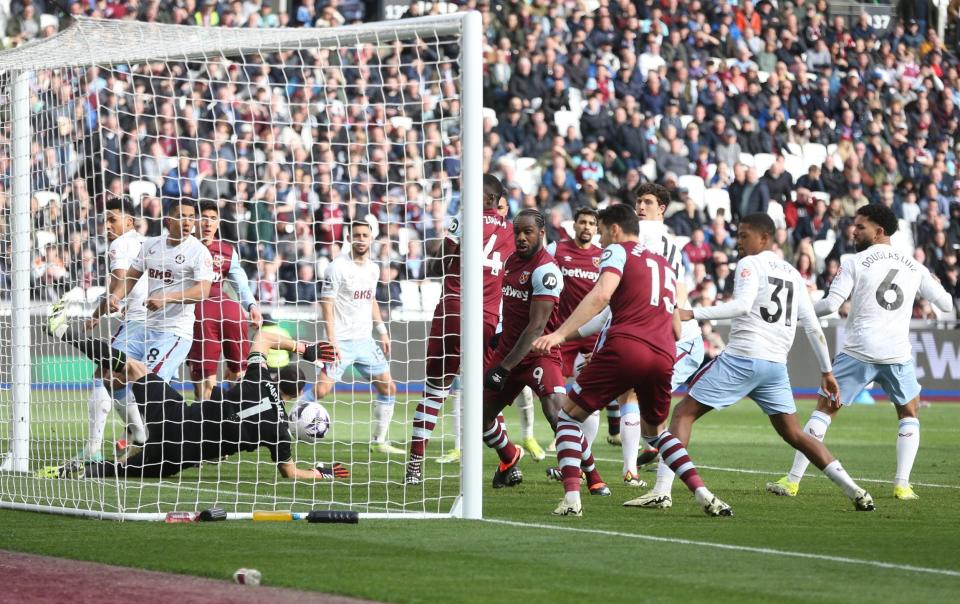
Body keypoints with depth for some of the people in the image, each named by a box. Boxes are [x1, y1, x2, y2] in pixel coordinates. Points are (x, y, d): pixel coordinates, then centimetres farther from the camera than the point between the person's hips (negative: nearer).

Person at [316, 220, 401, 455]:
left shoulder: (373, 268, 10)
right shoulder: (338, 267, -10)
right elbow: (326, 303, -13)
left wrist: (382, 330, 16)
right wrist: (331, 340, -19)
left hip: (365, 340, 7)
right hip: (341, 341, -7)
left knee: (388, 388, 5)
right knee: (321, 389, -17)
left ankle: (379, 441, 16)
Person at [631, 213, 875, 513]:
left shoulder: (750, 264, -2)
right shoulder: (793, 274, 19)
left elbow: (742, 305, -20)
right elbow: (813, 327, 18)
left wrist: (692, 314, -23)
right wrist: (827, 371, 23)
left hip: (741, 357, -6)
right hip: (776, 365, 6)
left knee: (684, 412, 2)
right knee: (794, 434, 16)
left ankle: (662, 491, -9)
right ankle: (854, 491, 7)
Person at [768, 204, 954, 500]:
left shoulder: (854, 263, -1)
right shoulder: (914, 267, 10)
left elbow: (831, 304, -8)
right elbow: (947, 304, 16)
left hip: (858, 351, -2)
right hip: (898, 354, 2)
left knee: (824, 409, 9)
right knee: (909, 415, 21)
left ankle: (793, 479, 5)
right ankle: (902, 484, 8)